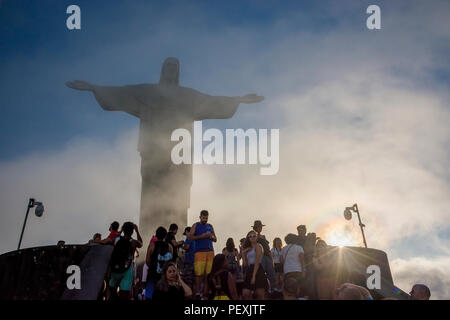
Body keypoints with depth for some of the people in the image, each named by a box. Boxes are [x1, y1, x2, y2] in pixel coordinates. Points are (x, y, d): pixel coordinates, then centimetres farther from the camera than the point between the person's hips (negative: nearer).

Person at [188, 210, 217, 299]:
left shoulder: (210, 226, 21)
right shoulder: (196, 225, 9)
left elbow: (215, 239, 23)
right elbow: (190, 238, -1)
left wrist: (211, 237, 1)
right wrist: (201, 236, -10)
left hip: (210, 251, 4)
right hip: (200, 251, -4)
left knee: (208, 273, -3)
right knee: (199, 273, -9)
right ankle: (197, 292, -5)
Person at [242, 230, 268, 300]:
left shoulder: (258, 246, -2)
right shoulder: (249, 248, 22)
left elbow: (257, 262, -11)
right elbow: (246, 263, 16)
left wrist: (254, 276, -18)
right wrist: (244, 253, 7)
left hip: (258, 271, -8)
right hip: (250, 271, 8)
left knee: (260, 295, -8)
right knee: (245, 293, -4)